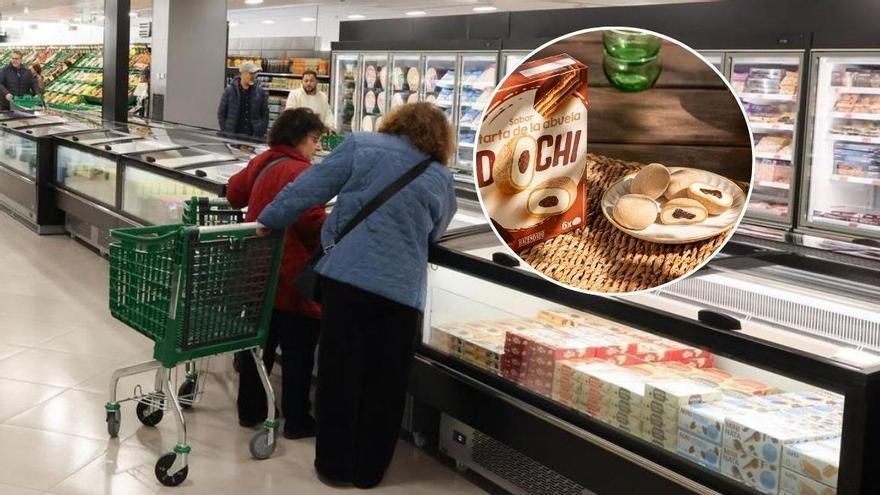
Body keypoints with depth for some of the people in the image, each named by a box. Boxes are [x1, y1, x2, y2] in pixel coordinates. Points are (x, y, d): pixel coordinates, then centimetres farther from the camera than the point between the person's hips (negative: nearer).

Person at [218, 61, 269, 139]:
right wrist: (226, 133, -2)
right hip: (232, 135, -1)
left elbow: (265, 115, 9)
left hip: (253, 137, 1)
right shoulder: (230, 91, 1)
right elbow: (221, 114, 6)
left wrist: (260, 134, -2)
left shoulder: (261, 92, 4)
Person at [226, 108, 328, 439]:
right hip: (293, 277, -8)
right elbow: (313, 222, -26)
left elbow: (234, 193, 20)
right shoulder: (300, 172, -19)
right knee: (298, 352, 3)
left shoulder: (261, 163, 7)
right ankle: (296, 421, 10)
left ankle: (250, 410, 26)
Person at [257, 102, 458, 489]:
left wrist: (269, 220, 10)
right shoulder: (441, 179, 11)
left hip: (347, 275, -1)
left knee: (339, 374, 10)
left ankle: (334, 465, 18)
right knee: (384, 384, 12)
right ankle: (369, 470, 21)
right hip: (402, 290, 1)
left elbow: (312, 187, 0)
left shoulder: (361, 146, 4)